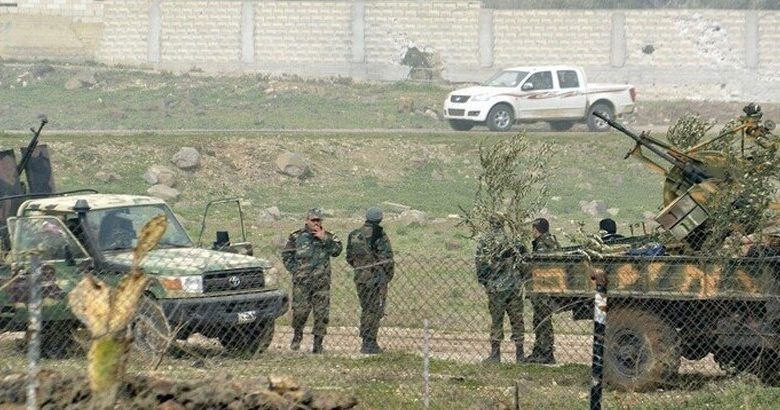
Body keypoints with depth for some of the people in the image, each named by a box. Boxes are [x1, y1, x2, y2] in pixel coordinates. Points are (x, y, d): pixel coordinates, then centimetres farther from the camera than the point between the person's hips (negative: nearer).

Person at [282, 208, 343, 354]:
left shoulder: (328, 237, 9)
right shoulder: (297, 237, 6)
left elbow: (337, 250, -8)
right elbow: (286, 255, 9)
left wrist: (324, 239, -14)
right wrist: (295, 270, 0)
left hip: (322, 282, 1)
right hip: (301, 282, -1)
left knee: (322, 314, -2)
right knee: (300, 311, -3)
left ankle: (318, 344, 7)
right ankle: (297, 336, 22)